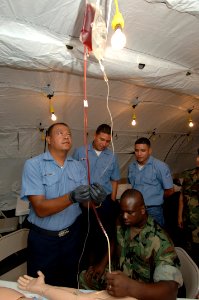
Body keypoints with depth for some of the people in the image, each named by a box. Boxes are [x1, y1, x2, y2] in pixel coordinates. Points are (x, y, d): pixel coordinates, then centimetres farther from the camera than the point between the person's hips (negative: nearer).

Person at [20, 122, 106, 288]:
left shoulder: (78, 167, -2)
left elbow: (85, 203, -6)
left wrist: (95, 199, -29)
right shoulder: (33, 165, -15)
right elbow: (40, 209, -22)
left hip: (73, 235, 4)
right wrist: (71, 198, -37)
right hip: (43, 238, -3)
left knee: (71, 284, 24)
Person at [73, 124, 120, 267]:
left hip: (104, 201, 2)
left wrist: (112, 201, 5)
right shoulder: (80, 152, -4)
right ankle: (84, 263, 38)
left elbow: (114, 180, 8)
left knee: (103, 235, 14)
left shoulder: (112, 157, 2)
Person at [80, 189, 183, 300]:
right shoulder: (122, 222, -12)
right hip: (119, 275, 6)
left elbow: (171, 290, -41)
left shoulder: (160, 241, -32)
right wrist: (103, 264, 2)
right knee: (84, 277, 8)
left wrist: (130, 287, -53)